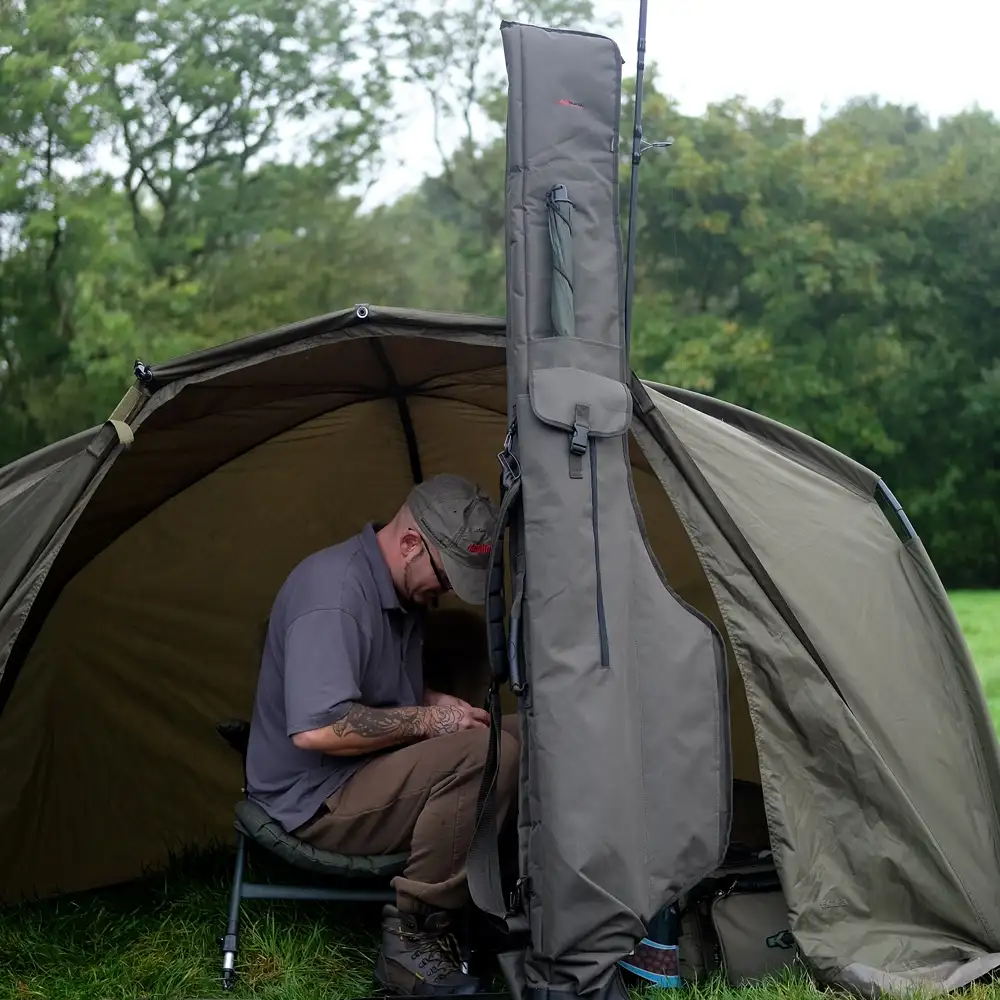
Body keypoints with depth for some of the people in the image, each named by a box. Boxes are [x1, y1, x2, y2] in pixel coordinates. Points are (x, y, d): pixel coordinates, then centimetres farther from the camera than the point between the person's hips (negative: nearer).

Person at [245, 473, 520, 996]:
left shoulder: (403, 590, 7)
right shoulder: (334, 589, -24)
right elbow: (316, 729, -32)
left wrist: (436, 702, 3)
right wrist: (425, 721, -20)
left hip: (371, 772, 10)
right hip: (316, 801, -10)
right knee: (487, 754, -28)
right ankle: (412, 939, -18)